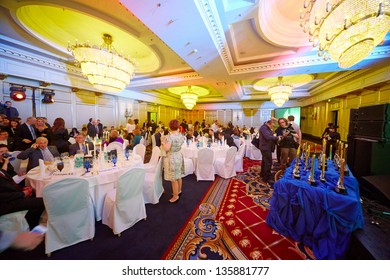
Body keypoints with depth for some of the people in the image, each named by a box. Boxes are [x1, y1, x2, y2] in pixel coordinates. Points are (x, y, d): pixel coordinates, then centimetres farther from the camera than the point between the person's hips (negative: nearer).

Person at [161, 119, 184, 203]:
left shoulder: (170, 136, -21)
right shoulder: (181, 136, 1)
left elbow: (166, 149, -27)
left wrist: (163, 142, -10)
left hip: (172, 158, -8)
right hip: (179, 156, 8)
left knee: (174, 179, 5)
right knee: (178, 176, 22)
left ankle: (175, 196, 18)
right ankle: (179, 191, 40)